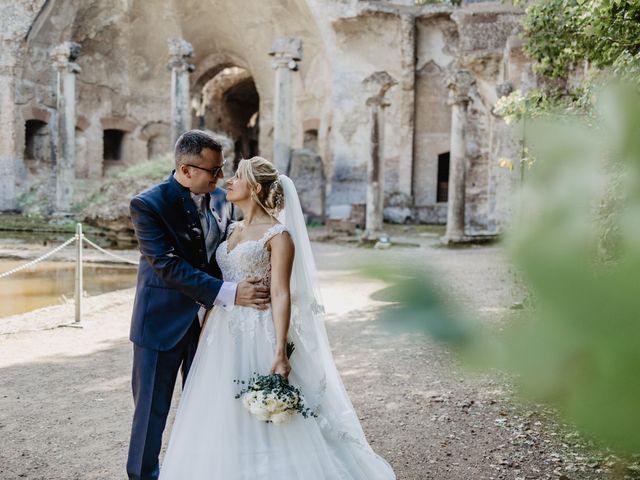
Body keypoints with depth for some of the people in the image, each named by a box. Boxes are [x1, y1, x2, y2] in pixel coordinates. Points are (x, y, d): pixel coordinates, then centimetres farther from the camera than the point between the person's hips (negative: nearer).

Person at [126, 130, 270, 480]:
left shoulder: (220, 199, 2)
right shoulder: (148, 205, -15)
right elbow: (168, 266, -24)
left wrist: (247, 287, -9)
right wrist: (228, 293, -30)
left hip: (210, 319, 5)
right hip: (164, 322, -4)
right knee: (152, 409, 8)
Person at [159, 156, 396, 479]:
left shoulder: (278, 234, -9)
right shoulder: (232, 231, 13)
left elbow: (281, 295, -16)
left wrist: (280, 353, -23)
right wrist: (205, 331, 13)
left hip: (257, 337, -7)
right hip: (222, 335, 7)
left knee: (263, 425, -1)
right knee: (220, 423, 12)